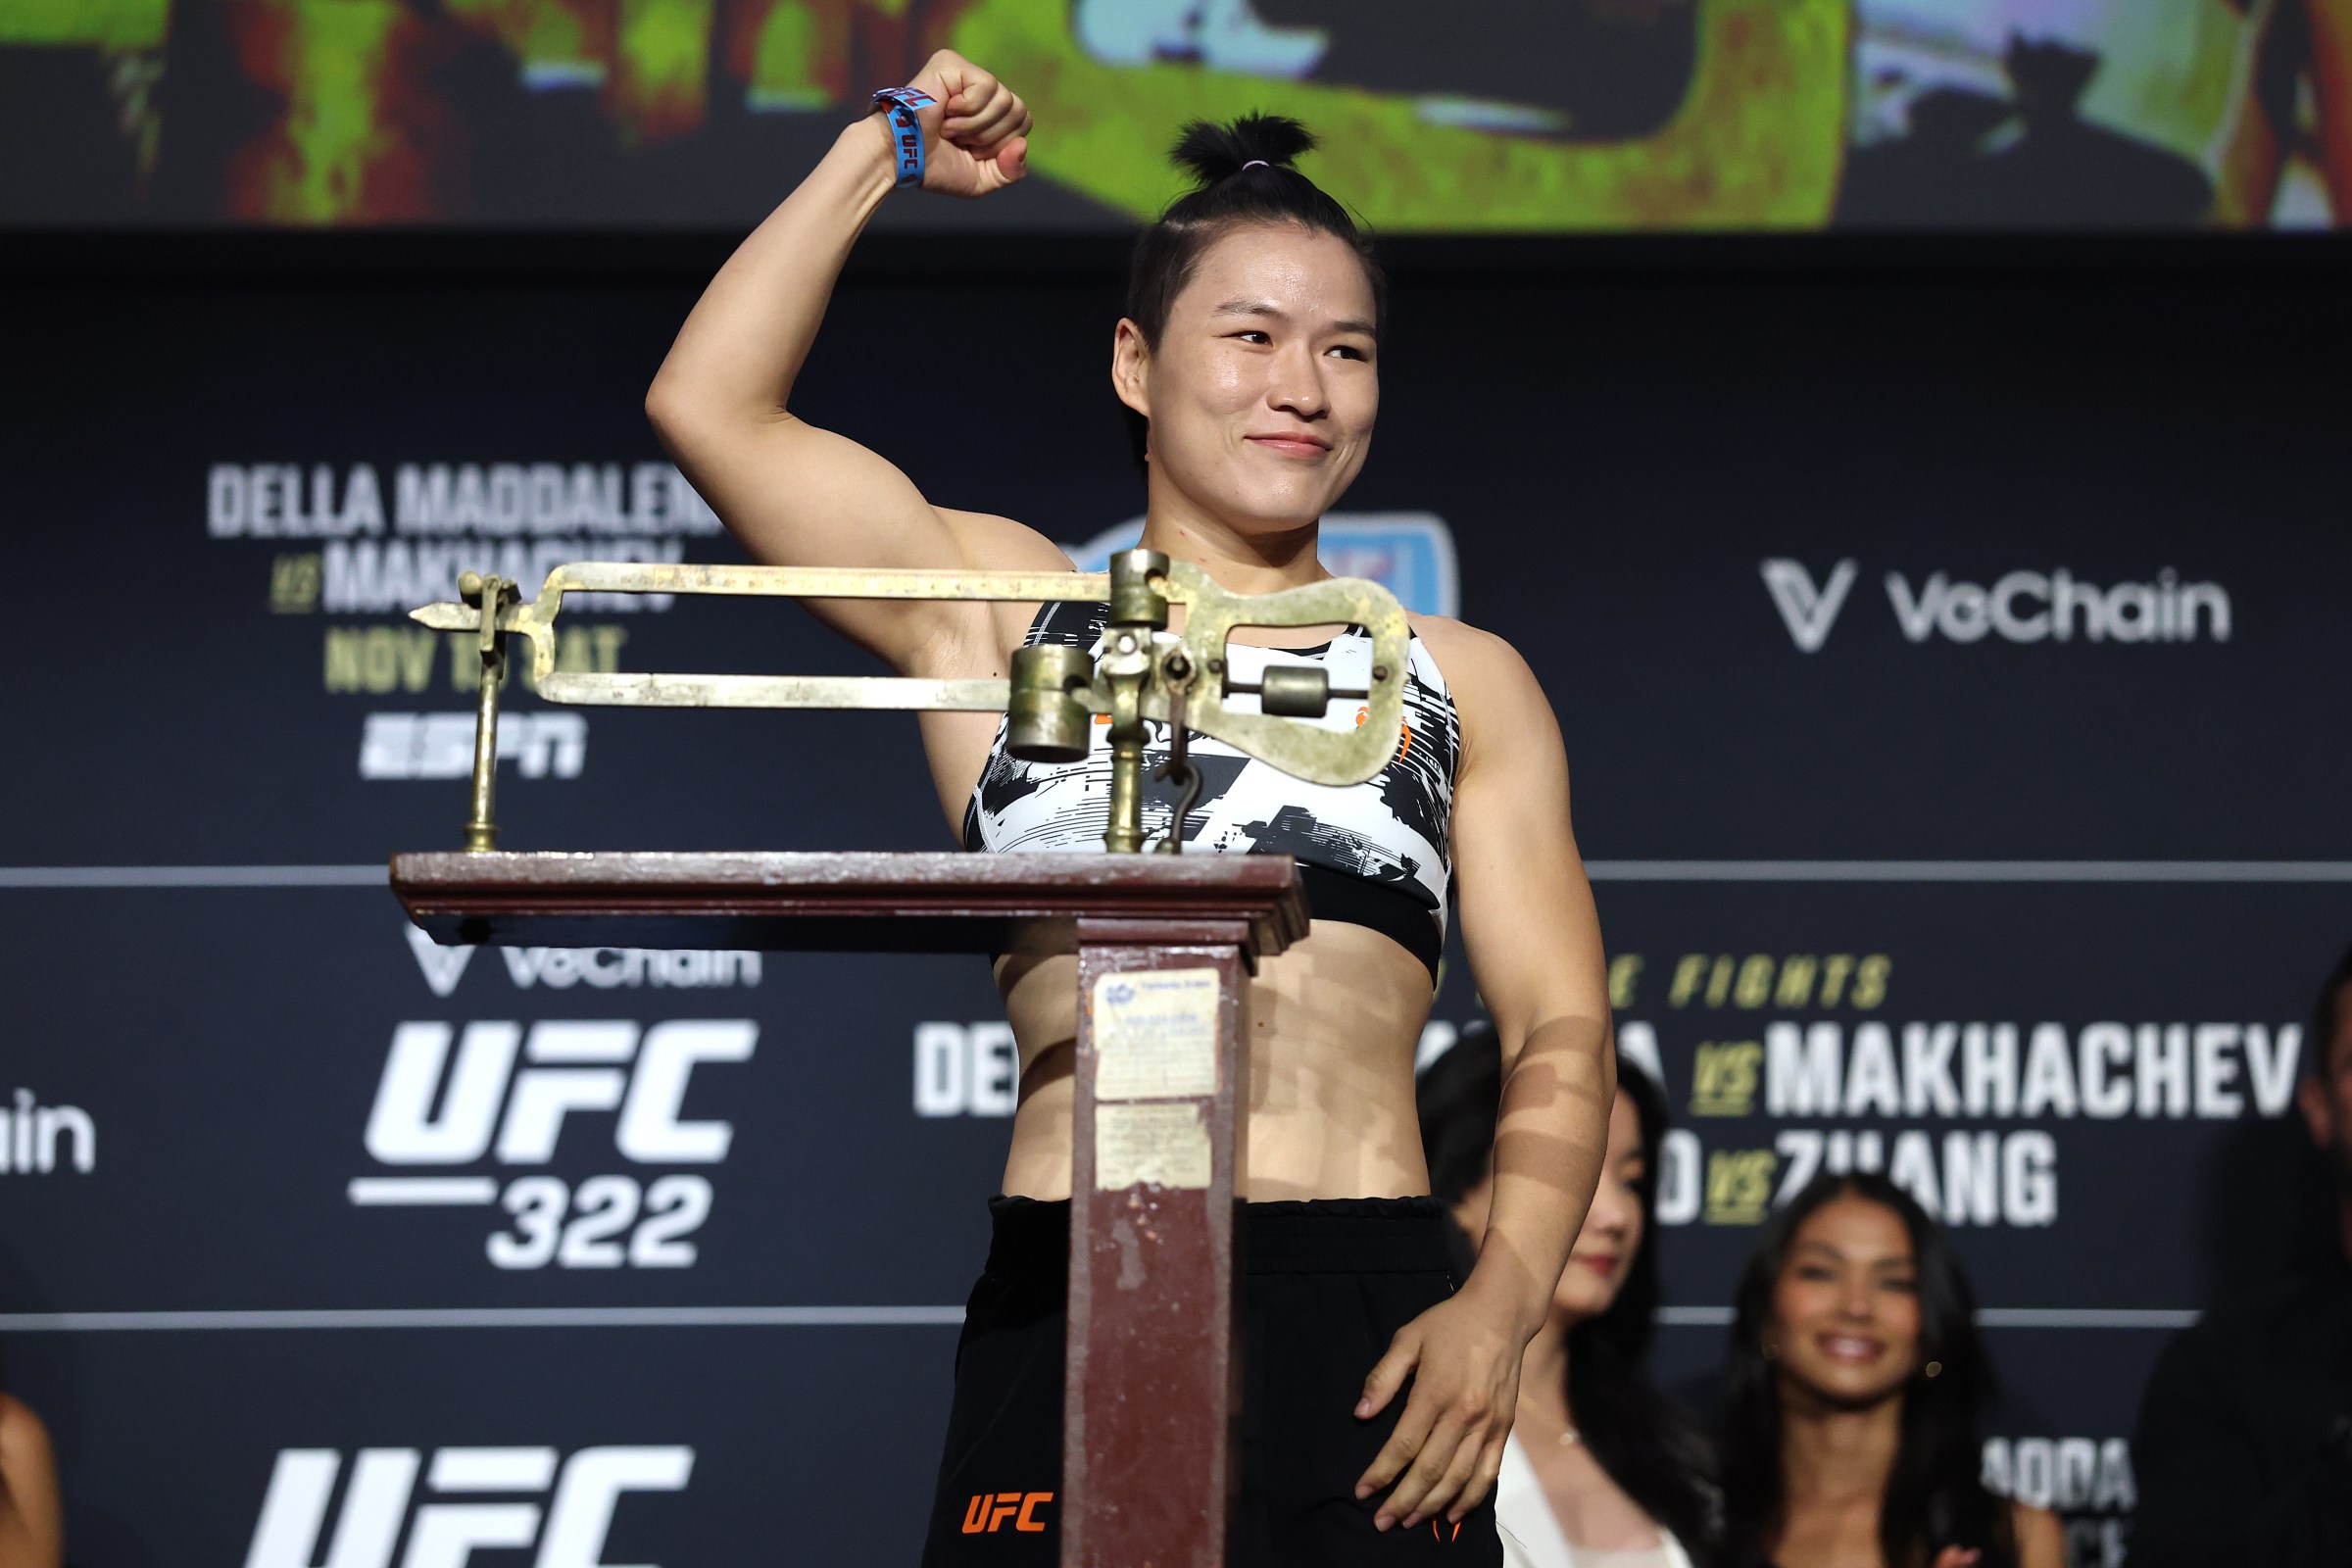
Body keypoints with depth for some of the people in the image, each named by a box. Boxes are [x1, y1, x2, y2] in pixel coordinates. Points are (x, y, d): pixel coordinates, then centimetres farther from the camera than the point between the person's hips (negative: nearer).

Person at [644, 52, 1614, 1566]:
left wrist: (1504, 1301, -4)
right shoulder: (1006, 611, 17)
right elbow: (709, 406, 9)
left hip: (1366, 1313, 1)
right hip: (1070, 1309, -1)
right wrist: (884, 154, 14)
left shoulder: (1461, 685, 18)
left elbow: (1562, 1031, 12)